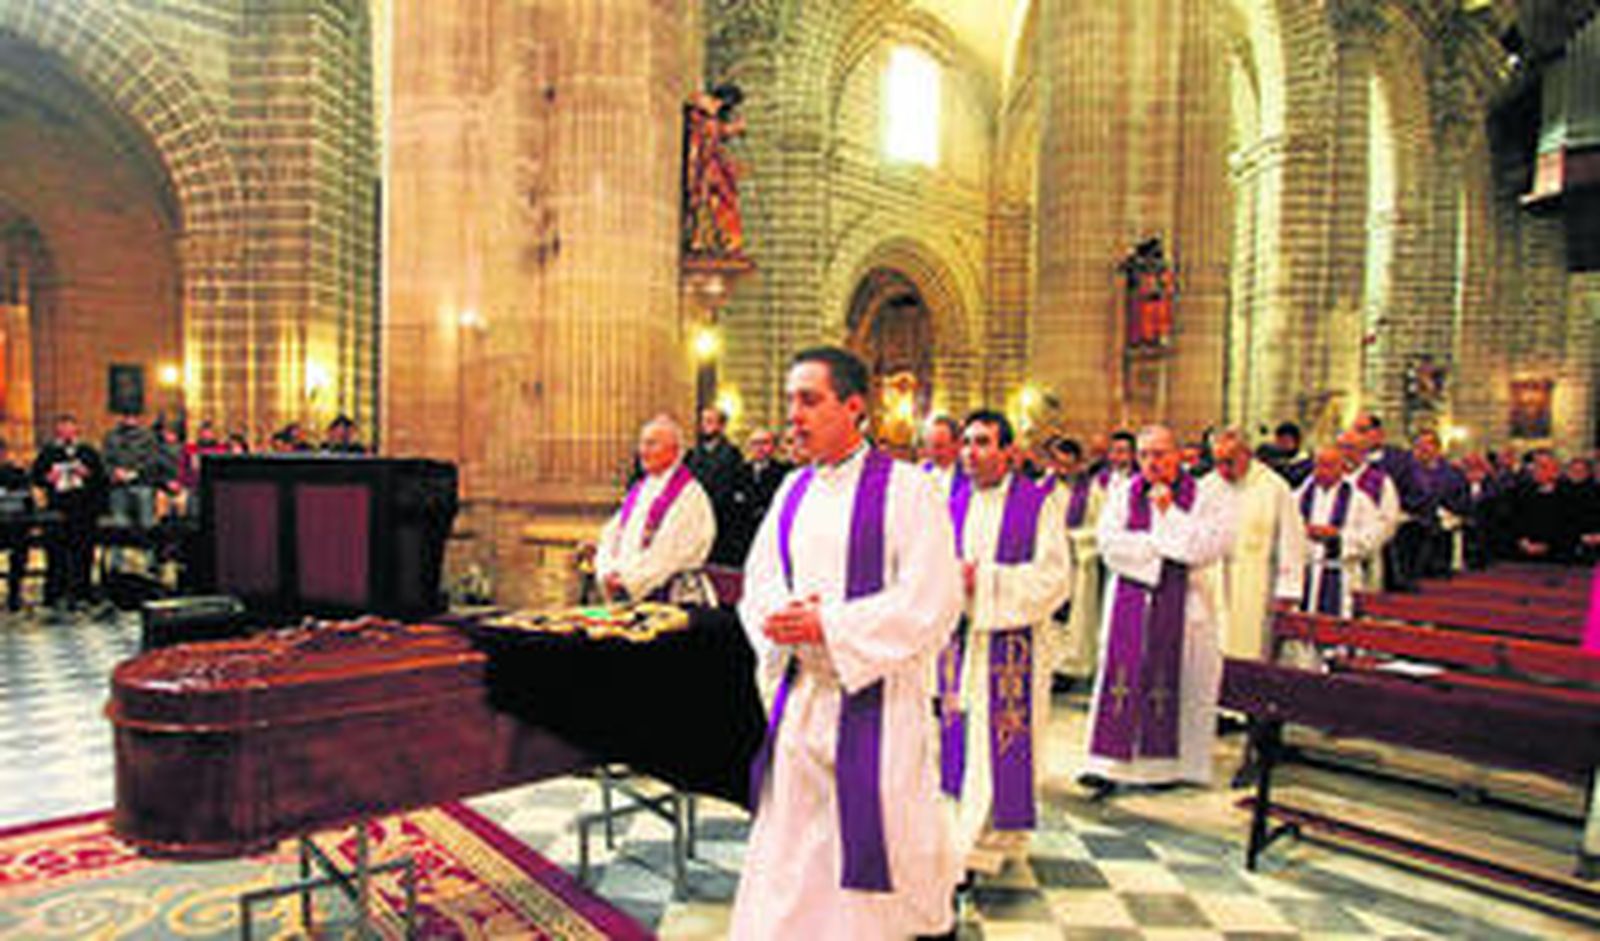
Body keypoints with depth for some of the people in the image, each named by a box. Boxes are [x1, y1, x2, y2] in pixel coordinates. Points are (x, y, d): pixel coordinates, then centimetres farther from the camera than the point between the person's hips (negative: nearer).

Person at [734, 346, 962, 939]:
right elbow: (759, 579, 12)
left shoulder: (903, 489, -11)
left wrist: (827, 624, -20)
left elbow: (930, 599, -17)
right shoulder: (794, 491, 9)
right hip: (801, 695, 6)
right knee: (788, 840, 15)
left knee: (879, 838, 9)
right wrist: (780, 615, -12)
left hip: (876, 695, -5)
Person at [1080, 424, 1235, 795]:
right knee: (1123, 677, -2)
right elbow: (1110, 544, -6)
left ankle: (1171, 764, 16)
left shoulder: (1206, 497, 1)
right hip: (1131, 602, 1)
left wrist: (1168, 514, -13)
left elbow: (1211, 546, -13)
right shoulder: (1122, 495, 7)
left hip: (1184, 605, -1)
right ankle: (1110, 765, 1)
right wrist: (1167, 548, -9)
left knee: (1177, 680, 3)